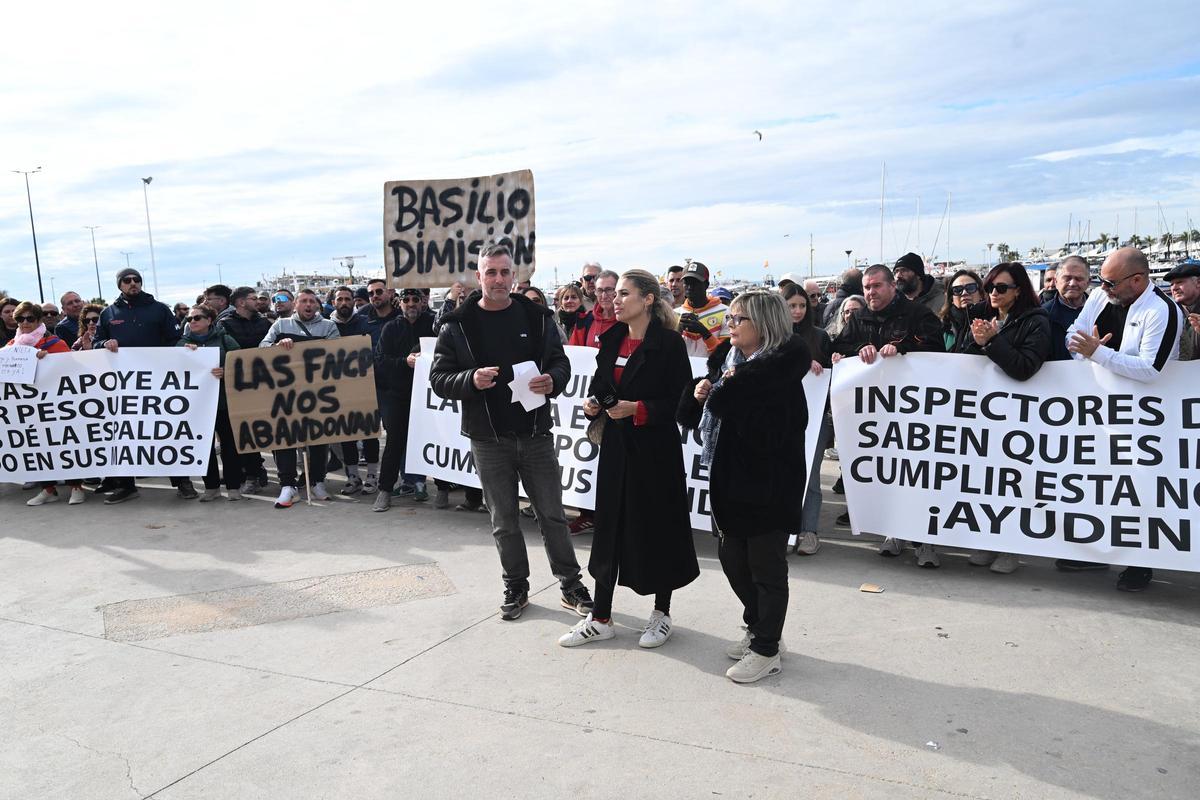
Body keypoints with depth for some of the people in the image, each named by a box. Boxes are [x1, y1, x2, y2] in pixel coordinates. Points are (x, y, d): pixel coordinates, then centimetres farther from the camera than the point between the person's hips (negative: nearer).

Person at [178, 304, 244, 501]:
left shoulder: (224, 340, 2)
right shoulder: (183, 343, 11)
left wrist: (226, 372, -20)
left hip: (224, 400, -3)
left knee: (229, 443, 1)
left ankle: (234, 486, 11)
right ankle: (211, 487, 16)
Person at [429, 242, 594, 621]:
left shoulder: (537, 317, 2)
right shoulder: (457, 325, -2)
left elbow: (560, 362, 7)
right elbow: (439, 378, -1)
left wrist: (553, 381, -16)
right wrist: (471, 380, -21)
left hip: (535, 433, 1)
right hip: (488, 438, 0)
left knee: (552, 514, 9)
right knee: (504, 520, 11)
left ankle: (571, 584, 23)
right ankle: (516, 587, 28)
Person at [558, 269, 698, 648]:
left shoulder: (669, 343, -10)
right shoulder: (612, 340, 8)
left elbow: (679, 401, -13)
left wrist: (637, 409, -23)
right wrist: (592, 404, -4)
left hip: (655, 449, -5)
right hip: (616, 446, 6)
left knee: (657, 527, 6)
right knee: (610, 525, 9)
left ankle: (662, 613, 25)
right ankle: (600, 618, 20)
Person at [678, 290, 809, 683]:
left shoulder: (783, 362, -14)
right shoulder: (730, 360, 9)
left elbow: (725, 401, -27)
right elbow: (692, 417, 13)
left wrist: (726, 387, -6)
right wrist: (698, 395, -6)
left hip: (769, 480, -8)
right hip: (730, 477, 8)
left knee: (766, 565, 5)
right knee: (732, 556, 16)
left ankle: (766, 650, 20)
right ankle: (759, 629, 36)